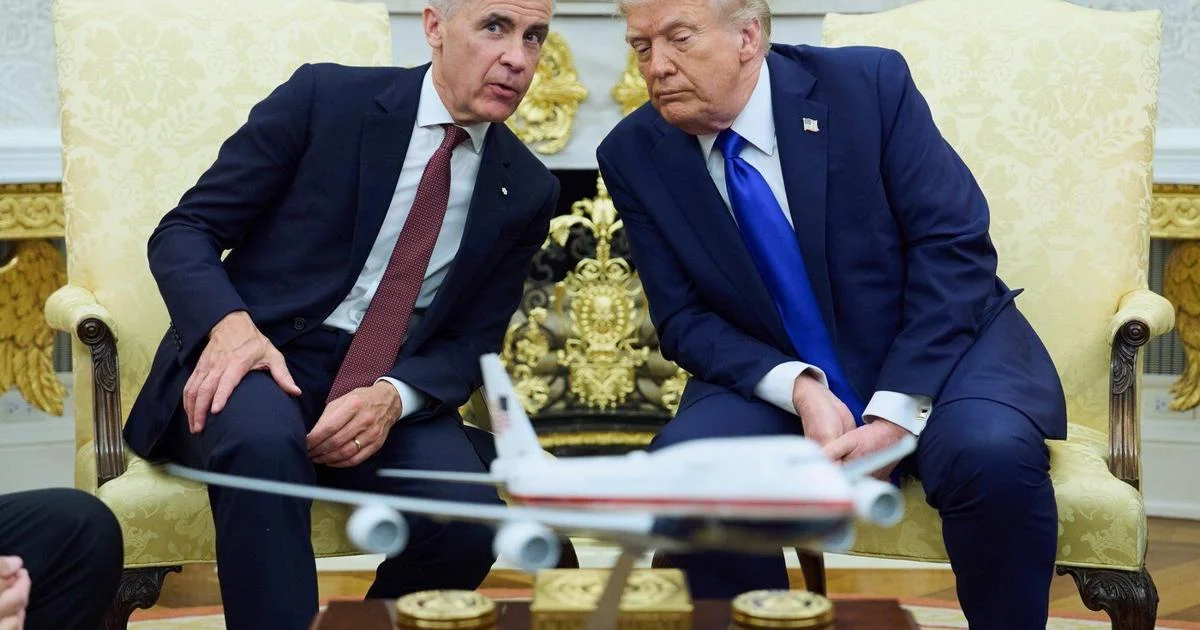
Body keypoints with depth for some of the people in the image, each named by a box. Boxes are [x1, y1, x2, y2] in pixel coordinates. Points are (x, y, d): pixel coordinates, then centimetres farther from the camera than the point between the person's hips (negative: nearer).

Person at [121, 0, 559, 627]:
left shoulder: (527, 191, 6)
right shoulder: (325, 98, -3)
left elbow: (471, 343, 7)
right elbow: (183, 232, -1)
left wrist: (394, 397, -16)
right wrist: (230, 324, -23)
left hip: (391, 390, 3)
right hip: (262, 352, -2)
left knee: (468, 522, -27)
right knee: (264, 443, -37)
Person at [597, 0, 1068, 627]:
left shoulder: (868, 82, -11)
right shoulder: (633, 156, -4)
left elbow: (953, 247, -12)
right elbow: (685, 319, -4)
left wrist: (894, 414, -21)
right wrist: (798, 388, -22)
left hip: (938, 345, -1)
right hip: (774, 380, 2)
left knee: (991, 453, -32)